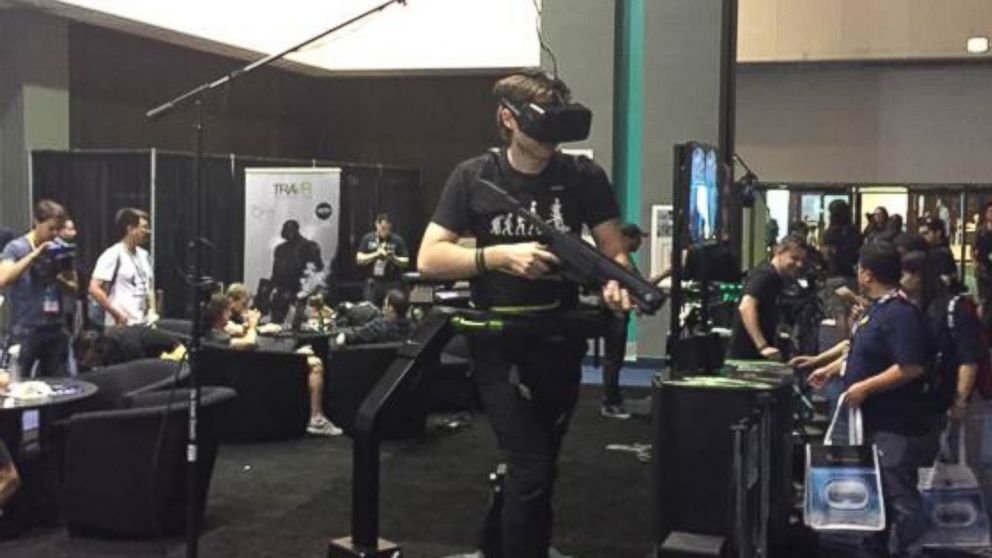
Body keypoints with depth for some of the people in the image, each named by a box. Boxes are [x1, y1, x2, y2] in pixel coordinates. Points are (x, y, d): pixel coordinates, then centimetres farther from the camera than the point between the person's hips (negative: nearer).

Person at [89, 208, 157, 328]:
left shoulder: (144, 255, 12)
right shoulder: (113, 255, -11)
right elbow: (94, 289, -16)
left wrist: (152, 311, 8)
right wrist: (117, 314, -15)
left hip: (143, 325, 8)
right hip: (121, 326, -7)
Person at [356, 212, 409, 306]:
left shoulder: (397, 240, 0)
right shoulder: (367, 239, 4)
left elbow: (406, 262, 3)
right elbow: (359, 259, 1)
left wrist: (393, 258, -17)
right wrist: (376, 254, -12)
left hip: (392, 284, -1)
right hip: (372, 284, 2)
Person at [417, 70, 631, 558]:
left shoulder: (583, 177, -3)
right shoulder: (473, 177, -6)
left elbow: (615, 252, 0)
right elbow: (428, 259, -10)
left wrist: (615, 282, -24)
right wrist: (500, 255, -23)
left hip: (560, 339, 3)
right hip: (499, 341, -3)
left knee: (538, 467, 18)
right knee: (531, 472, -12)